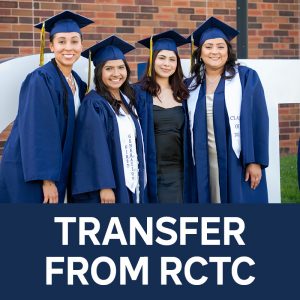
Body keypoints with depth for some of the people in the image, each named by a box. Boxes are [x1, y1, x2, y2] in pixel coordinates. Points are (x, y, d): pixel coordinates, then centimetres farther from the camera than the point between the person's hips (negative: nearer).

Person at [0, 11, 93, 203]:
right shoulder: (41, 80, -14)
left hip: (57, 171, 7)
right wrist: (46, 180, -23)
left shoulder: (79, 84, 9)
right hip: (28, 174, -7)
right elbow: (36, 132, -19)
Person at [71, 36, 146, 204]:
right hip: (107, 187, -7)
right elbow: (95, 147, -18)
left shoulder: (128, 101, 12)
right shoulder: (93, 104, -10)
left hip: (132, 185, 7)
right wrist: (104, 186, -24)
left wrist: (140, 182, 13)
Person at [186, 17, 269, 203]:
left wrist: (256, 161, -12)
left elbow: (259, 120, -6)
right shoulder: (191, 85, 9)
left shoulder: (246, 78, -1)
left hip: (238, 160, -3)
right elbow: (189, 126, 11)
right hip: (205, 163, 3)